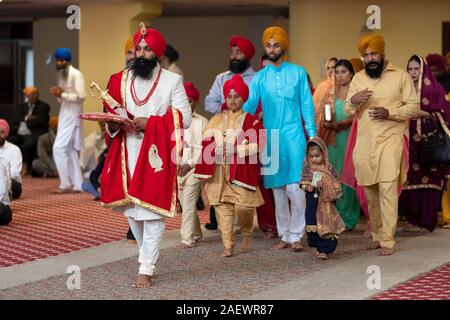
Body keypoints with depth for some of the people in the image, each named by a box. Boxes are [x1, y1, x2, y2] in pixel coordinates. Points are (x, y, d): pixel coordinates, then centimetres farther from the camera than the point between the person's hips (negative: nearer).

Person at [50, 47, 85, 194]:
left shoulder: (76, 75, -12)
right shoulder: (61, 74, 14)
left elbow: (81, 97, -19)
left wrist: (62, 94, -19)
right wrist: (57, 94, 0)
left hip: (72, 116, -9)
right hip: (64, 115, 9)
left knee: (59, 148, -14)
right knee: (70, 150, 10)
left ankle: (65, 184, -7)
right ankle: (77, 185, 15)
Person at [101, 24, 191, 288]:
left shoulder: (172, 80, 0)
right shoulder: (120, 80, 13)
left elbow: (185, 118, -6)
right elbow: (111, 114, 18)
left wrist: (150, 123, -16)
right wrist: (115, 123, -6)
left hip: (156, 154, -4)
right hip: (127, 154, 5)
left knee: (152, 211, -8)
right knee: (131, 209, 9)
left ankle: (146, 269, -4)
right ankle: (150, 255, 28)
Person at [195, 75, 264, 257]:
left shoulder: (250, 120, 3)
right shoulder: (216, 120, 14)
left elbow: (256, 145, -5)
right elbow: (207, 144, 12)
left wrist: (236, 149, -15)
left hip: (241, 169, -3)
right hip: (218, 171, 3)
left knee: (243, 206, -13)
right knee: (222, 208, -1)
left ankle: (247, 234, 16)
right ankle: (228, 246, 4)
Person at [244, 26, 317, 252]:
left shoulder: (298, 73, 6)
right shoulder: (259, 77, 10)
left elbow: (307, 105, 5)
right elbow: (250, 105, 1)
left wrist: (312, 133, -2)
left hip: (293, 136, -2)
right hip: (270, 137, 3)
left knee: (295, 187, -11)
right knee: (277, 188, 7)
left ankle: (296, 236, -2)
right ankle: (284, 235, 16)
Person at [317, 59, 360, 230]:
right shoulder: (330, 93, 17)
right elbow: (320, 115, 13)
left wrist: (342, 124, -17)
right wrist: (327, 123, -6)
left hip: (350, 137, -4)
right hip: (332, 139, 4)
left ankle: (347, 218, -2)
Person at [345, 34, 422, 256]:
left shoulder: (400, 76, 1)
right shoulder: (358, 78, 12)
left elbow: (414, 107, -2)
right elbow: (347, 111, 11)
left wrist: (389, 113, -17)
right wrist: (353, 101, -12)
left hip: (390, 140, -4)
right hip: (364, 143, 4)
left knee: (388, 190, -12)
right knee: (371, 192, 8)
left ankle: (387, 240, -11)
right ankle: (377, 235, 21)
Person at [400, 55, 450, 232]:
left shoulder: (435, 89, 1)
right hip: (410, 143, 3)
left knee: (429, 182, -2)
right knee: (410, 182, 1)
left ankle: (427, 221, 3)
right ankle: (413, 220, 9)